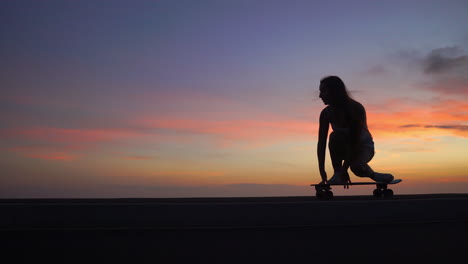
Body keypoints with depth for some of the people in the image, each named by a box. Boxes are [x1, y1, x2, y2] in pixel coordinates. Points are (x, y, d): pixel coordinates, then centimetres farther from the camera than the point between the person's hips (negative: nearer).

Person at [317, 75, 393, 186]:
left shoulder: (356, 108, -27)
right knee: (335, 136, -32)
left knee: (355, 166, -34)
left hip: (362, 145, -3)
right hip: (345, 147, 3)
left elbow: (355, 139, -31)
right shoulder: (326, 113, -15)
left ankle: (369, 172, 2)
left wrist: (344, 168, -34)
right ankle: (337, 173, -19)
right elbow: (321, 142, -17)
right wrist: (322, 170, -25)